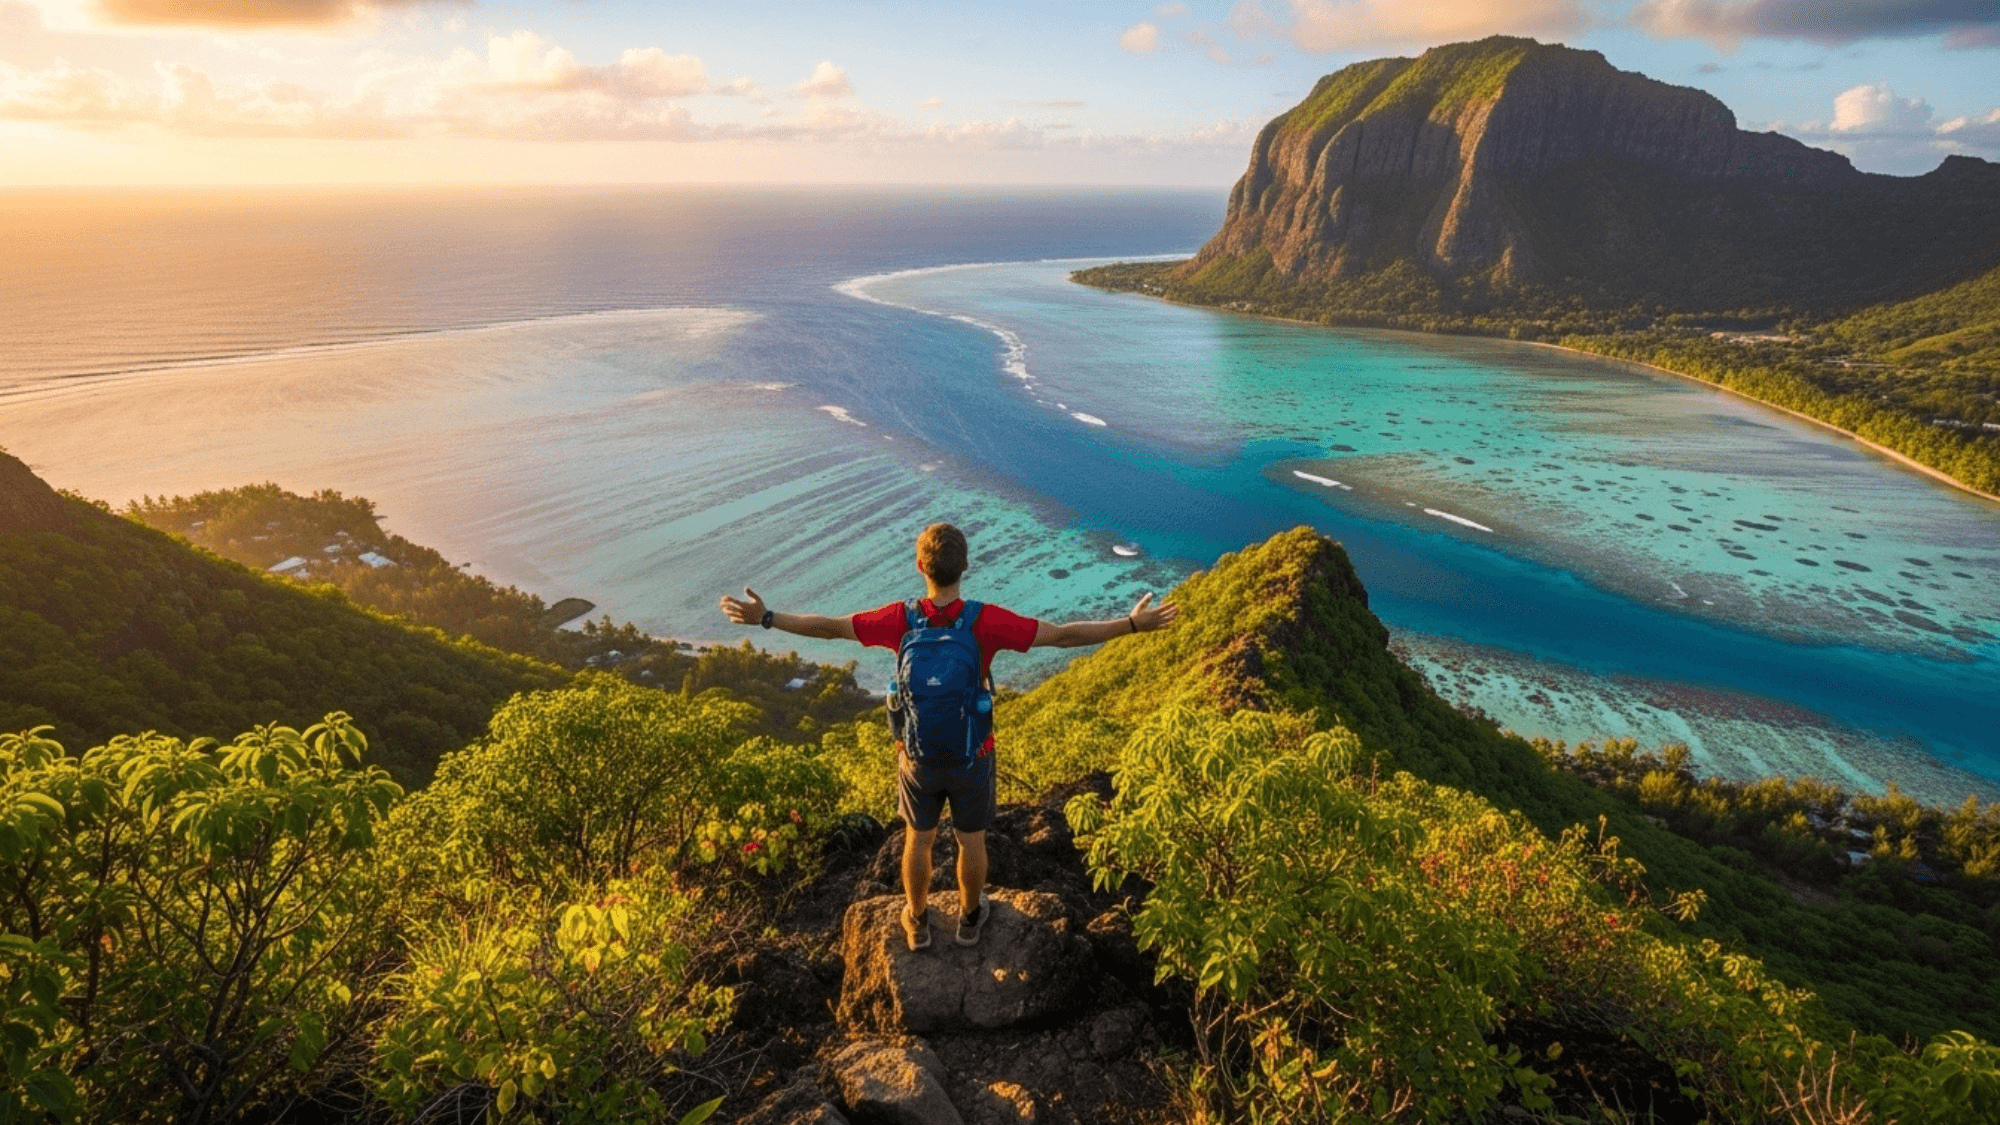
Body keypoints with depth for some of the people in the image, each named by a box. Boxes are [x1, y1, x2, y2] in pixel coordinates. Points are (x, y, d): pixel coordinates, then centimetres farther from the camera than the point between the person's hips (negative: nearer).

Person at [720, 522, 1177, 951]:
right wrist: (1133, 624, -17)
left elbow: (829, 627, -16)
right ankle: (970, 917, 46)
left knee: (918, 839, 24)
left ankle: (917, 922, 43)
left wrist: (765, 618, -5)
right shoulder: (987, 621, -27)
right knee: (971, 840, 24)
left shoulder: (901, 619, -23)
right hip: (972, 756, -1)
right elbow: (1063, 635, -23)